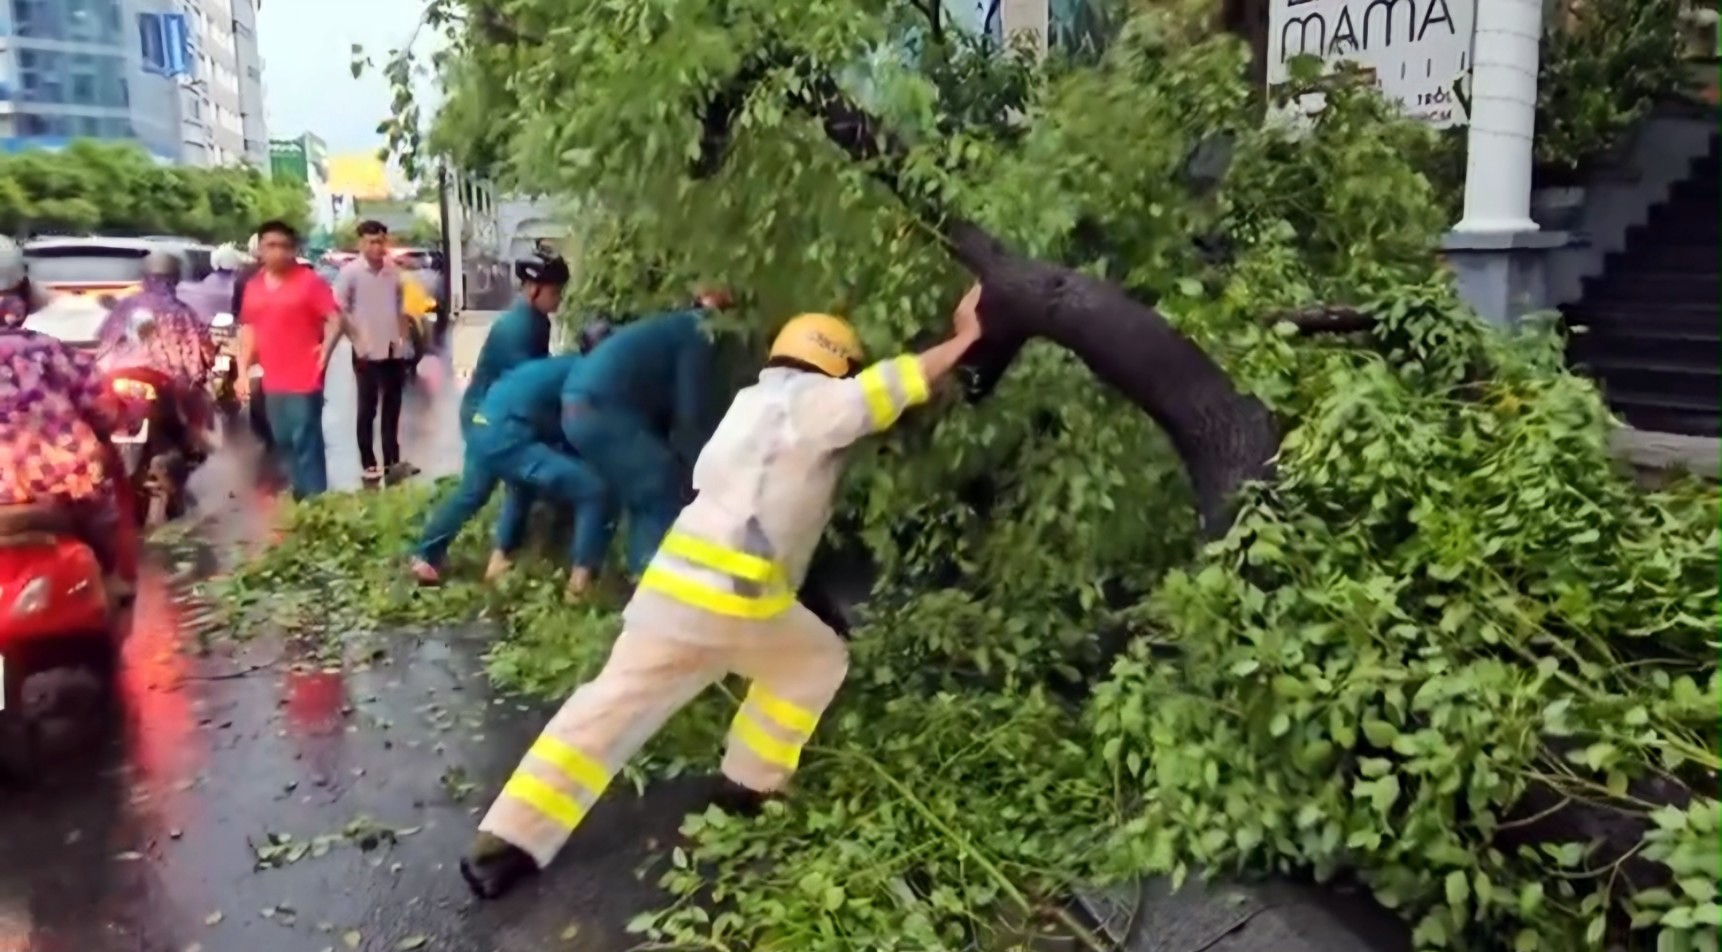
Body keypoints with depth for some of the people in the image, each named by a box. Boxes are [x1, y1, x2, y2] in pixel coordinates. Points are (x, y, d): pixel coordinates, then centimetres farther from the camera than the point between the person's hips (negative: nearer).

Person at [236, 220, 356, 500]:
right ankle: (299, 499, 27)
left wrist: (325, 351, -25)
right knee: (285, 444, 14)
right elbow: (248, 330, 17)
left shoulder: (309, 281, -6)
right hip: (272, 382, 6)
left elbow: (336, 320, -11)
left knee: (307, 445, -6)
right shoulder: (252, 287, 11)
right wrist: (243, 371, 12)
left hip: (304, 381, -6)